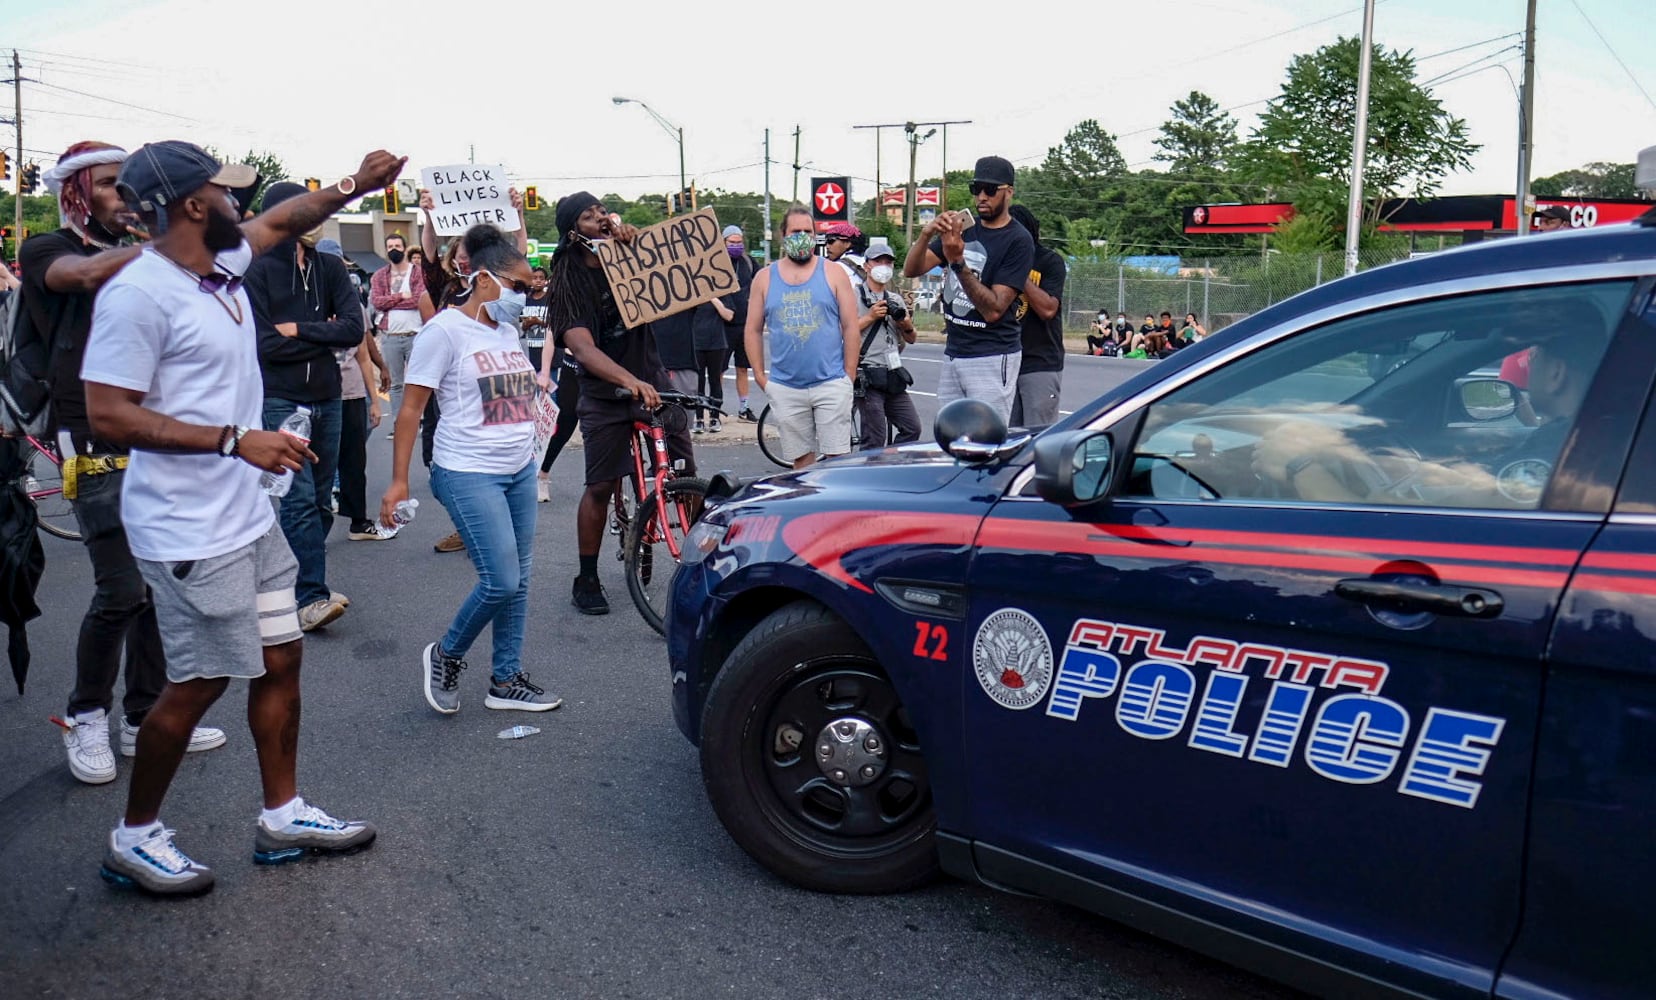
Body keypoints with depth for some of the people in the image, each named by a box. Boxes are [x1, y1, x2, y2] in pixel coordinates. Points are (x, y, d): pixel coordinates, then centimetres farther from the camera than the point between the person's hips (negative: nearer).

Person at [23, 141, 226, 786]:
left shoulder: (135, 260, 18)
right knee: (122, 590, -9)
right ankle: (86, 717, 12)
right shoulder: (47, 252, 0)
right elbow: (90, 274, -23)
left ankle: (145, 719, 18)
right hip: (98, 451, -6)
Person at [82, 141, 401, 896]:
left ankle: (283, 816, 27)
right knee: (199, 682, 0)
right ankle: (134, 838, 21)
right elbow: (109, 415, -21)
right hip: (188, 530, -9)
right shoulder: (139, 293, -18)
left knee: (279, 660, 13)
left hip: (247, 516, 9)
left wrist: (353, 187, 14)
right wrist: (235, 440, -25)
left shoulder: (223, 266, 7)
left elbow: (282, 220, 27)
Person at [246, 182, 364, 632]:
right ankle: (312, 597, -12)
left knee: (321, 500, 9)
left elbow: (354, 329, -5)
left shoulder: (330, 268, 7)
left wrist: (298, 330, -12)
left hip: (326, 399, 5)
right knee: (300, 498, -13)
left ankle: (303, 581, 21)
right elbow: (264, 344, -12)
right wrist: (324, 337, -6)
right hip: (280, 401, -5)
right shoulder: (259, 270, -5)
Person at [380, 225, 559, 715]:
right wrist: (398, 480, -12)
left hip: (520, 471, 8)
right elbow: (411, 407, -10)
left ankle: (506, 680, 20)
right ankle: (446, 656, 15)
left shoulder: (507, 330, 11)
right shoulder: (446, 329, -10)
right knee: (501, 581, -11)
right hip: (469, 474, -7)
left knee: (518, 581, 8)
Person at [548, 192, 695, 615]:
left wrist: (632, 236, -16)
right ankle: (587, 580, 10)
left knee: (686, 476, 0)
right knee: (600, 486, -3)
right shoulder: (569, 281, -10)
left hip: (653, 380, 4)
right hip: (605, 393, -4)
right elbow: (583, 348, -23)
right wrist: (631, 382, -40)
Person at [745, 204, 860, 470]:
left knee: (838, 457, -3)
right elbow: (753, 331, 11)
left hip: (831, 384, -2)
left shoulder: (833, 273, 4)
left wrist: (849, 376, -2)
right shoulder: (764, 278, 7)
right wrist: (760, 376, 5)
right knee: (801, 459, 7)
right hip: (785, 388, 2)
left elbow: (850, 327, 2)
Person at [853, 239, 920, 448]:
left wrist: (905, 322, -1)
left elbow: (911, 339, 19)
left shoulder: (896, 300, 19)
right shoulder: (855, 296, 1)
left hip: (893, 377, 6)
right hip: (868, 377, -6)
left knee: (912, 428, 3)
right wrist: (870, 317, -12)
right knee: (875, 439, -9)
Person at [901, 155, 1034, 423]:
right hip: (952, 354, 6)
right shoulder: (963, 229, 10)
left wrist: (958, 261, -26)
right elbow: (911, 269, 2)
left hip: (992, 358, -6)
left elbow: (993, 310, -18)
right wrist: (927, 235, -18)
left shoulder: (1018, 241, -9)